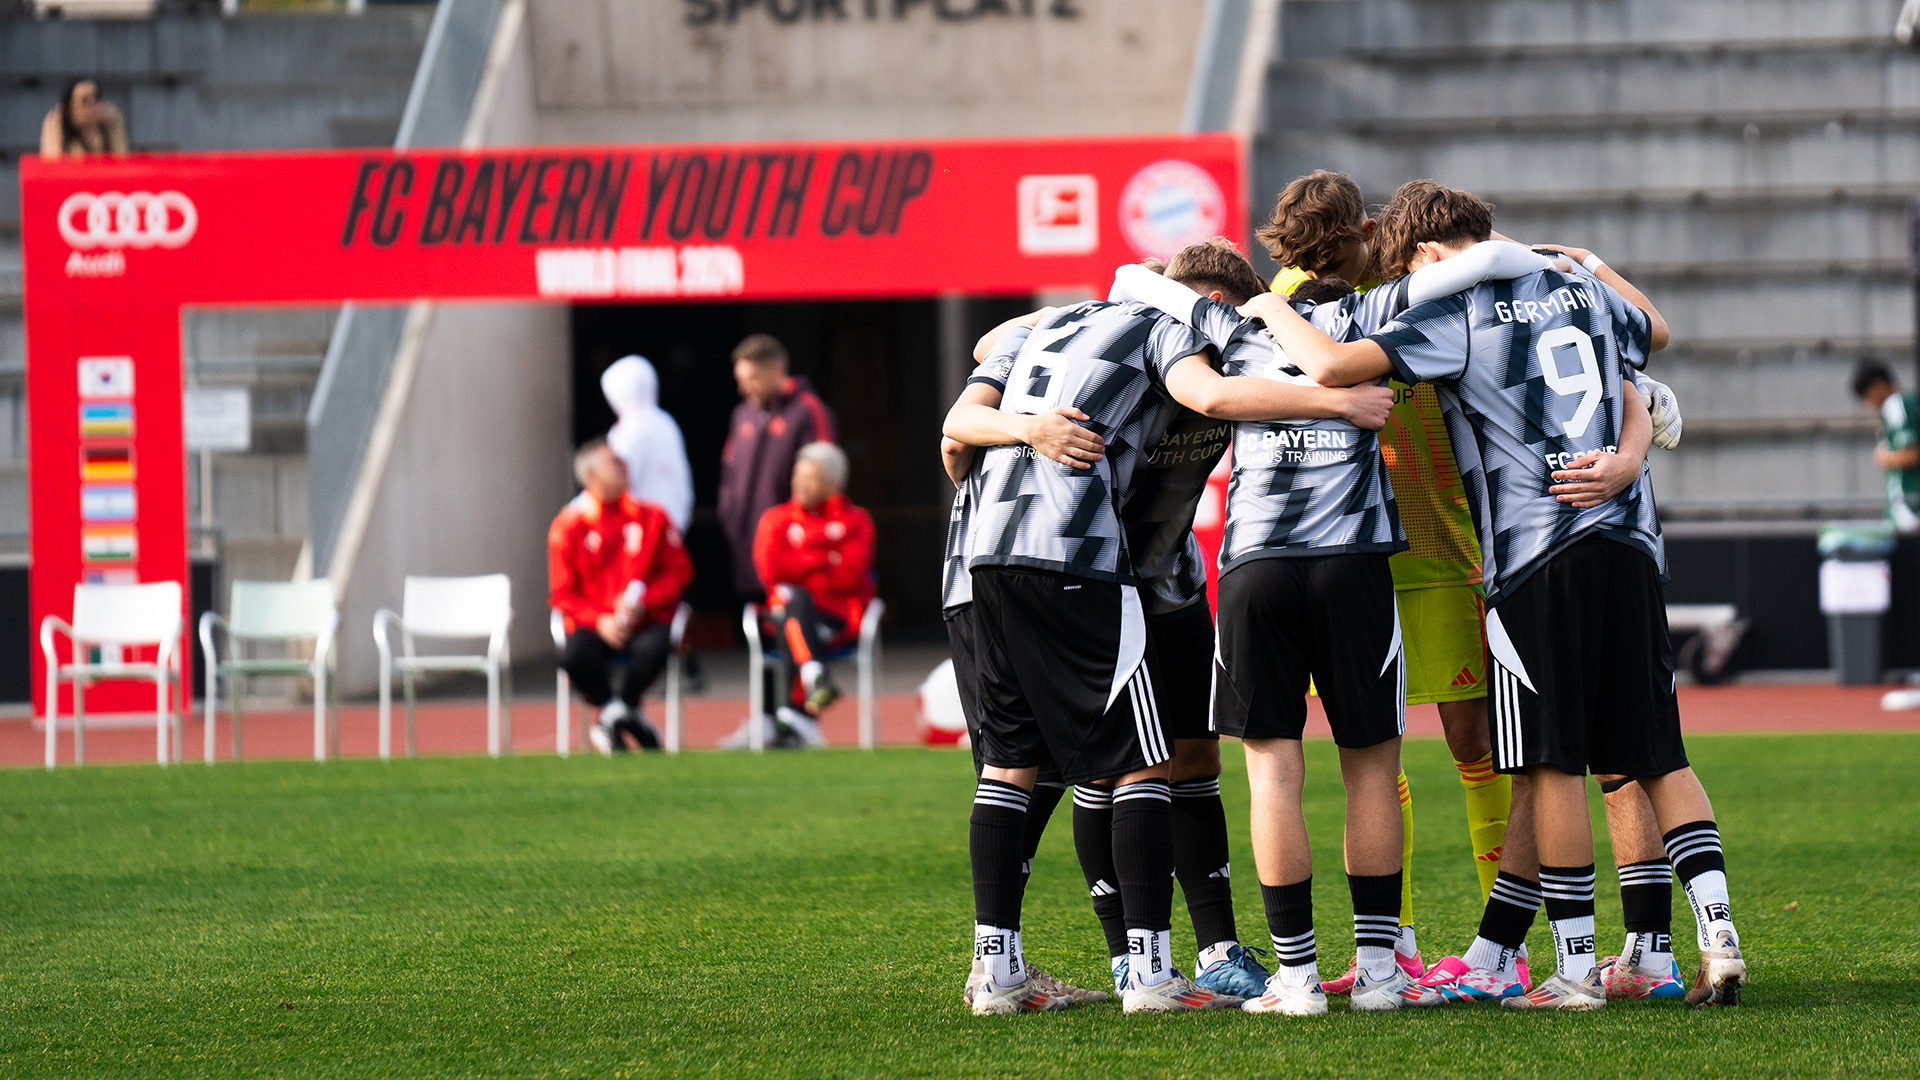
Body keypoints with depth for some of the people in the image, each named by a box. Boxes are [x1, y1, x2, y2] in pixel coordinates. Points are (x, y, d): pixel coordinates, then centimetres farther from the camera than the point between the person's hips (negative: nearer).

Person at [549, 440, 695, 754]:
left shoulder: (652, 517, 7)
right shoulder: (568, 526, 3)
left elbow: (680, 572, 5)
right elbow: (562, 594, 1)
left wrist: (643, 602, -12)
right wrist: (599, 621, -16)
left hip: (646, 621, 1)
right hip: (593, 626, -1)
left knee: (653, 648, -35)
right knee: (575, 657, -34)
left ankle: (613, 720, -9)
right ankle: (625, 716, -5)